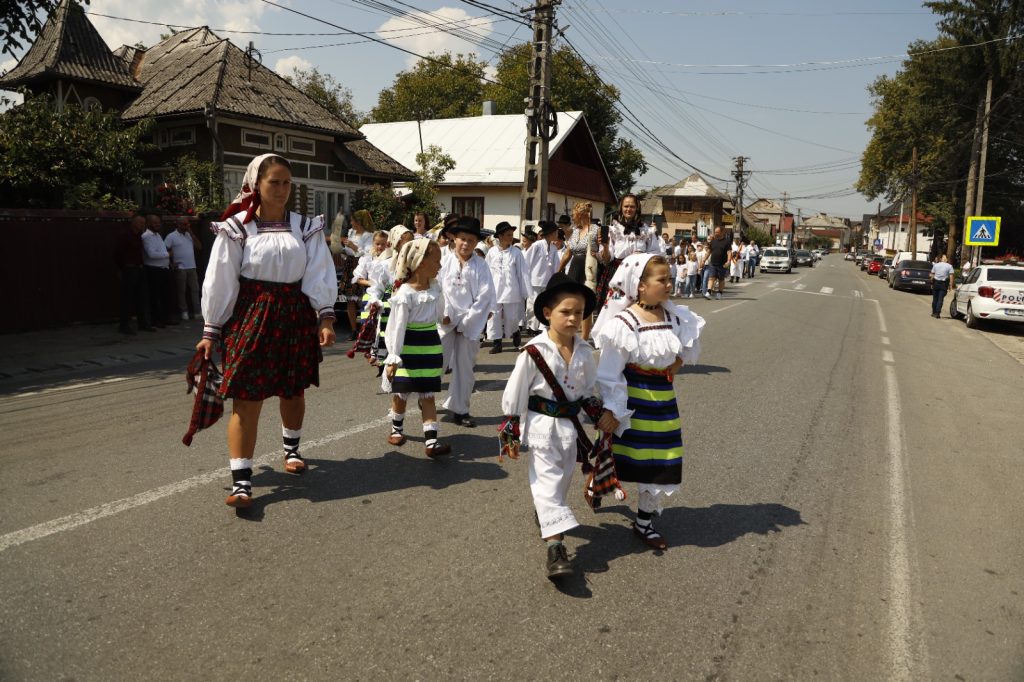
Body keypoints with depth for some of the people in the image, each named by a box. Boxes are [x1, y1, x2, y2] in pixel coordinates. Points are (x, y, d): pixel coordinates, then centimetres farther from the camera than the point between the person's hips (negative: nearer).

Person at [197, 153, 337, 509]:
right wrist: (211, 330, -3)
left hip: (296, 318, 3)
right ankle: (241, 481, -1)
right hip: (250, 317, -3)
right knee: (246, 400, -5)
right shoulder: (237, 229, -3)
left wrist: (325, 317, -15)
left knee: (293, 391, 16)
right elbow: (220, 281, -2)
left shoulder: (305, 228, 4)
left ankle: (291, 448, 42)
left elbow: (319, 275, -3)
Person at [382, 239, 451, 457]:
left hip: (430, 347, 5)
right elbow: (397, 327, -20)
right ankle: (397, 428, 37)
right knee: (400, 394, 11)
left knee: (428, 395, 3)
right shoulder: (404, 294, -19)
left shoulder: (436, 289, 1)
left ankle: (431, 441, 1)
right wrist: (393, 358, -21)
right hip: (407, 349, -5)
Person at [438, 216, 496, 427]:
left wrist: (464, 322, -8)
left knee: (465, 367, 7)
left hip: (470, 324, 0)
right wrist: (444, 315, -12)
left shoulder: (480, 266, -2)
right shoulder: (445, 263, -1)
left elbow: (485, 297, -5)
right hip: (446, 323, 0)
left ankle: (459, 409, 19)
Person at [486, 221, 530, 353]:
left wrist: (526, 293, -2)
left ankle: (515, 333, 36)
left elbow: (523, 273, -1)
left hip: (511, 292, -1)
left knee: (512, 319, 7)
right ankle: (496, 343, 14)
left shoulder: (516, 253, -3)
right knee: (494, 318, 2)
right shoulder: (491, 252, 0)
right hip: (494, 292, 1)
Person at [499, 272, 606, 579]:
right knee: (547, 482, -6)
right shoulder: (535, 350, -16)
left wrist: (601, 415, 3)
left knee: (562, 479, 19)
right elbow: (515, 393, -11)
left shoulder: (585, 351, -1)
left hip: (570, 425, 5)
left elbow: (590, 389, 14)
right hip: (542, 425, -5)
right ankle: (555, 546, -5)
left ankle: (547, 517, 44)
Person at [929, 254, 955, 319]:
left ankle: (934, 312, 19)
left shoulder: (935, 265, 3)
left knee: (935, 298, 11)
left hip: (936, 282, 2)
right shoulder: (949, 266, -3)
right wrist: (950, 285, -4)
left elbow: (932, 275, 4)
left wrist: (932, 283, 12)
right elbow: (951, 276, -9)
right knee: (940, 299, -1)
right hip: (943, 284, -2)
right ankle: (937, 313, -6)